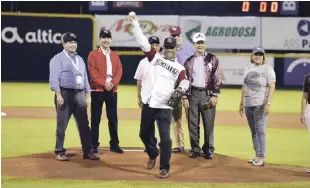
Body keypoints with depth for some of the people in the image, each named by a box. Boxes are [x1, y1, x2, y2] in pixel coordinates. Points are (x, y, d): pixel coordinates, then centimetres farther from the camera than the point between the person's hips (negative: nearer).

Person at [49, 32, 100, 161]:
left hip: (80, 94, 6)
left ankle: (87, 151, 9)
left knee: (84, 124, 5)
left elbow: (85, 78, 20)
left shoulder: (80, 59, 19)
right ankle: (59, 152, 5)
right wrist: (58, 95, -19)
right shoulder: (58, 59, -2)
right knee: (62, 124, -2)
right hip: (65, 93, -6)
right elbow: (54, 78, -10)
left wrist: (87, 96, 14)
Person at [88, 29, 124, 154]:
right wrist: (104, 83, -17)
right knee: (96, 119, 0)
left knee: (113, 118, 7)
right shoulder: (93, 54, 0)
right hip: (97, 90, -3)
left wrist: (112, 83, -12)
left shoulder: (115, 55, 12)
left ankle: (114, 144, 14)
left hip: (112, 91, 4)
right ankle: (94, 145, 5)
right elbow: (92, 71, -9)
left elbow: (119, 71, 5)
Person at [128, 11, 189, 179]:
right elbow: (143, 42, 3)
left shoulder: (179, 69, 5)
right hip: (148, 105, 3)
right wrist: (135, 22, -4)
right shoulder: (154, 57, 9)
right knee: (144, 134, 15)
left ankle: (164, 167, 4)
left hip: (164, 107, -3)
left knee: (165, 137, -8)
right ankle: (152, 154, 42)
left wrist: (181, 89, -35)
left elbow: (184, 82, -11)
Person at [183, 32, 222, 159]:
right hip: (193, 94, 2)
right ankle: (195, 149, 13)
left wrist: (215, 95, -8)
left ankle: (208, 150, 6)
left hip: (207, 94, -2)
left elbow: (217, 78, 0)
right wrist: (185, 97, 1)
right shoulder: (189, 61, 10)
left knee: (209, 124, -2)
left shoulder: (212, 59, 4)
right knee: (193, 123, 4)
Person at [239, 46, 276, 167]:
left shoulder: (267, 69, -5)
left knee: (260, 130, -11)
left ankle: (261, 158, -9)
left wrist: (268, 104, -19)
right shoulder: (248, 69, 14)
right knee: (253, 131, 9)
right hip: (248, 104, 7)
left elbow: (272, 87, -11)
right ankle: (257, 156, 14)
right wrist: (241, 103, 16)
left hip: (260, 104, -7)